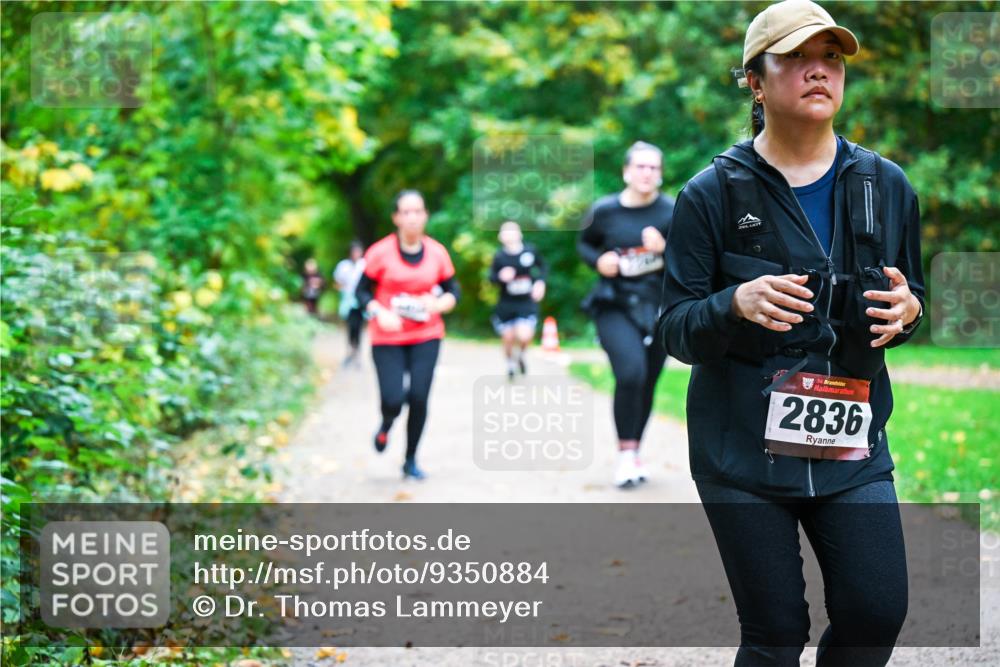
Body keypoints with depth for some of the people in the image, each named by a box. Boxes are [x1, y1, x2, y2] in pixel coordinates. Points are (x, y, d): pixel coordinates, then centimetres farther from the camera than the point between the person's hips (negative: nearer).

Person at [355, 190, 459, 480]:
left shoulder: (437, 253, 0)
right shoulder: (380, 252, -8)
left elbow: (453, 291, 9)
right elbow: (362, 291, -1)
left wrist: (440, 303, -13)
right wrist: (379, 313, -18)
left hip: (427, 337, 2)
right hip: (387, 339, -2)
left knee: (419, 398, -3)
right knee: (393, 400, -9)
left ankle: (411, 461, 16)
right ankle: (386, 426, 30)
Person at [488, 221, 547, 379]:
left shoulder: (529, 251, -7)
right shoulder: (499, 256, -11)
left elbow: (542, 266, 11)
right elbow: (492, 277, -3)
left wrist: (540, 282, -4)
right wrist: (501, 277, -25)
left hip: (527, 302, 0)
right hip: (506, 304, 0)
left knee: (525, 336, -19)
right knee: (508, 337, 7)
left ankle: (521, 354, 18)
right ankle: (510, 363, 41)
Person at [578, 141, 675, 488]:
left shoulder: (673, 211, -3)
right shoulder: (604, 211, -2)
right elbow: (584, 243, 16)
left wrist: (665, 248, -19)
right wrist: (598, 260, -5)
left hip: (660, 309, 2)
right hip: (616, 306, -2)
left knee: (647, 384, 9)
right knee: (631, 373, -23)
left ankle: (633, 453, 27)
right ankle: (625, 453, -12)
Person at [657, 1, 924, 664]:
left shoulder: (886, 185, 5)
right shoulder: (713, 194, -5)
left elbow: (911, 297, 17)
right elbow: (676, 330, -4)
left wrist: (907, 311, -8)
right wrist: (736, 304, -25)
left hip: (851, 444, 3)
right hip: (743, 450, -3)